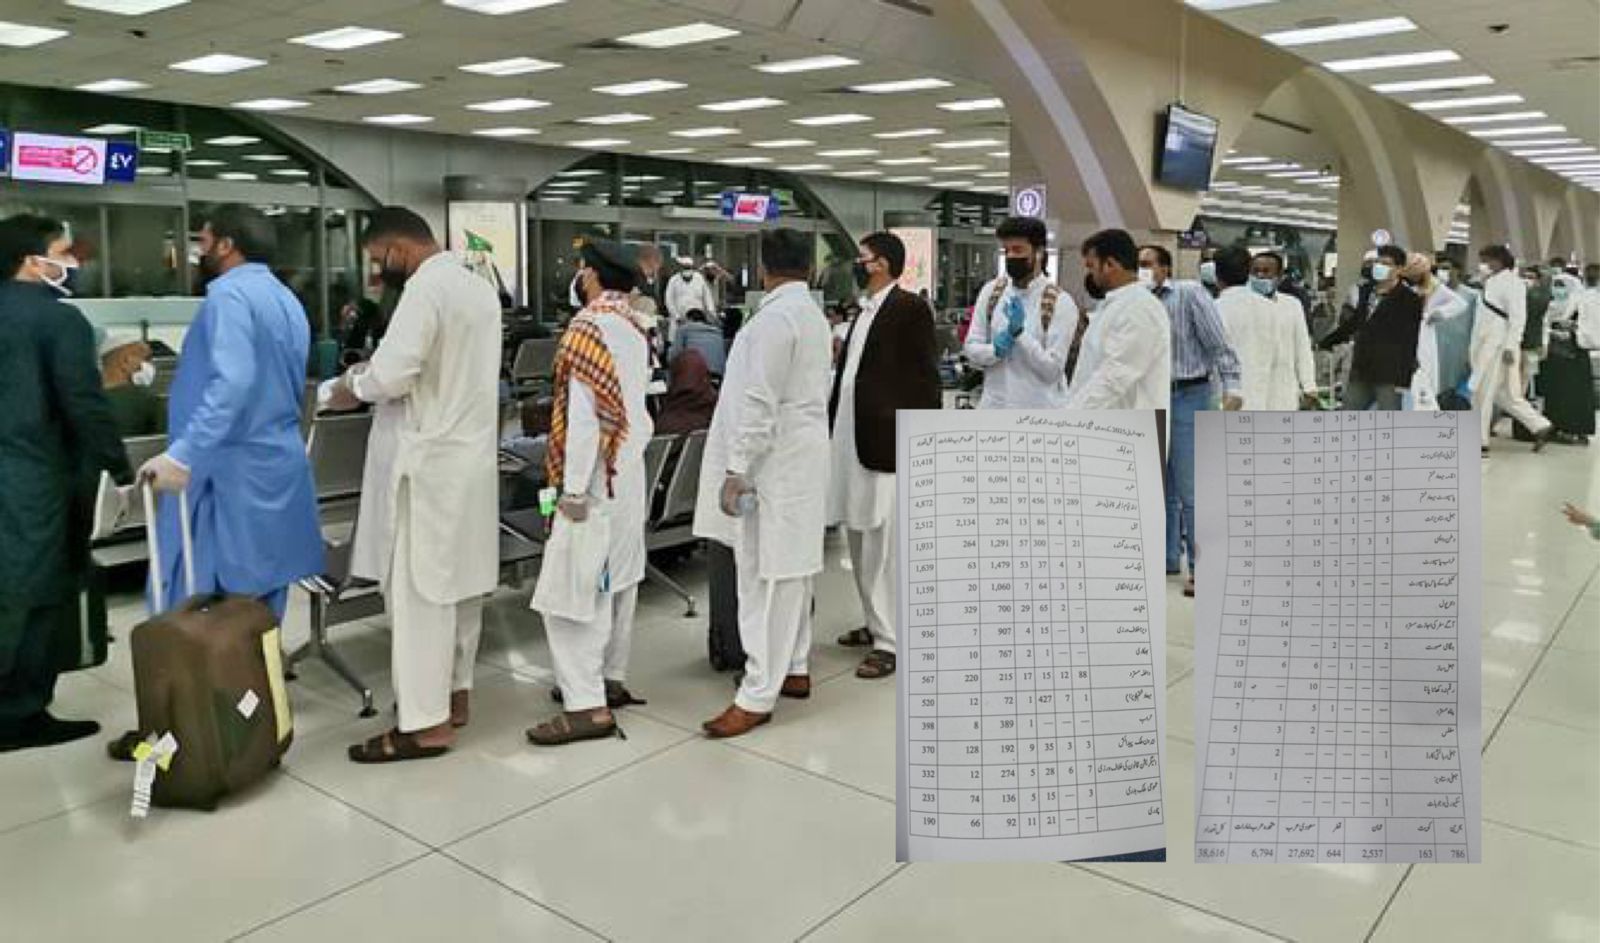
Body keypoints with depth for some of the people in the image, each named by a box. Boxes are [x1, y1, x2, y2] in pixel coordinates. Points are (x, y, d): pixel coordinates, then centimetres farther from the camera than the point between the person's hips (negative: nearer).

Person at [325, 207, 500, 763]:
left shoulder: (426, 287, -15)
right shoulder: (479, 286, 14)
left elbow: (391, 374, -22)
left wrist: (353, 389, -2)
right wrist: (374, 374, 14)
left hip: (434, 461, -9)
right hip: (474, 453, 9)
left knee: (420, 589, -3)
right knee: (461, 581, 14)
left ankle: (426, 722, 2)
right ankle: (453, 693, 25)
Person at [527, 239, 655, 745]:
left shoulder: (588, 327, -15)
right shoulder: (635, 326, 9)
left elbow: (584, 414, -20)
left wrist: (574, 489, -18)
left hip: (595, 477, -9)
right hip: (630, 474, 9)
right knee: (617, 580, 15)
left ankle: (588, 706, -6)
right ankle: (610, 679, 26)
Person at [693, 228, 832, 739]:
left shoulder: (774, 318, -15)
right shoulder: (814, 315, 14)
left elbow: (759, 403, -21)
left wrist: (736, 471, -18)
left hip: (774, 464, -10)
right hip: (802, 460, 10)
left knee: (768, 579, -7)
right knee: (789, 572, 16)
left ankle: (757, 697, -2)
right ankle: (794, 669, 26)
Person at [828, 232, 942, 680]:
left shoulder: (910, 308, -7)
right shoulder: (866, 310, 16)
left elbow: (925, 377, -10)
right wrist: (832, 429, 12)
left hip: (888, 442, -9)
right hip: (852, 440, 9)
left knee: (885, 543, -5)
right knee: (861, 542, 16)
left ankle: (890, 642, 3)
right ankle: (876, 623, 29)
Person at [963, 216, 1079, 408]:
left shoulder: (1060, 302, -9)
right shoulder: (991, 292, 3)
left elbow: (1052, 369, -13)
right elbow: (971, 347, 4)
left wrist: (1020, 332, -22)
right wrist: (995, 350, -18)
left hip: (1040, 413, -4)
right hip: (995, 407, 4)